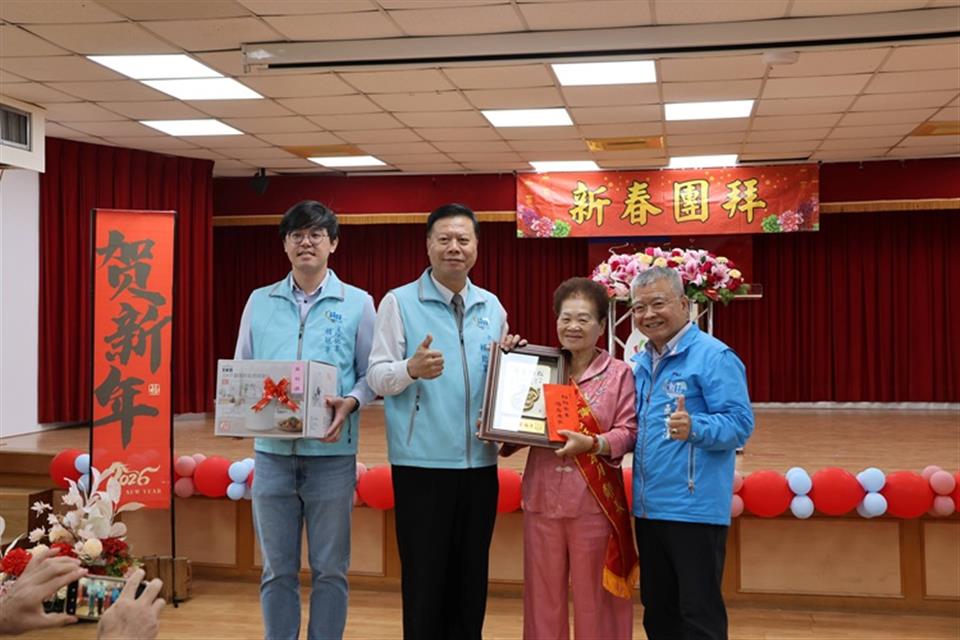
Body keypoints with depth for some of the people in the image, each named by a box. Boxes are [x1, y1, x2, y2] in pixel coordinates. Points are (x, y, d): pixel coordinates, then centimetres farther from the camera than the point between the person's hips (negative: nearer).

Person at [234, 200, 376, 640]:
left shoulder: (357, 303, 2)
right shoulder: (260, 302, 9)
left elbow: (372, 373, 3)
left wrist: (351, 403, -17)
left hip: (332, 454, -2)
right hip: (272, 452, 2)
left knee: (330, 570, 8)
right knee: (277, 570, 10)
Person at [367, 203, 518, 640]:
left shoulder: (492, 306, 11)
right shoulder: (399, 302, -3)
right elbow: (377, 377, -8)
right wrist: (412, 368, -27)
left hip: (479, 462, 4)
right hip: (422, 463, -4)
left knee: (471, 577, 13)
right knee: (424, 578, 3)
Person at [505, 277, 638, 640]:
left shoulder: (619, 373, 1)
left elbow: (628, 432, -6)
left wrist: (591, 443, -22)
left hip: (594, 501, -3)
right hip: (543, 497, 3)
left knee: (594, 598, 7)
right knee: (543, 595, 10)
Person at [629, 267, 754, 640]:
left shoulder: (714, 356, -11)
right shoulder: (641, 363, 14)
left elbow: (740, 423, -17)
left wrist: (694, 429, -34)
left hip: (695, 508, -8)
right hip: (648, 507, 8)